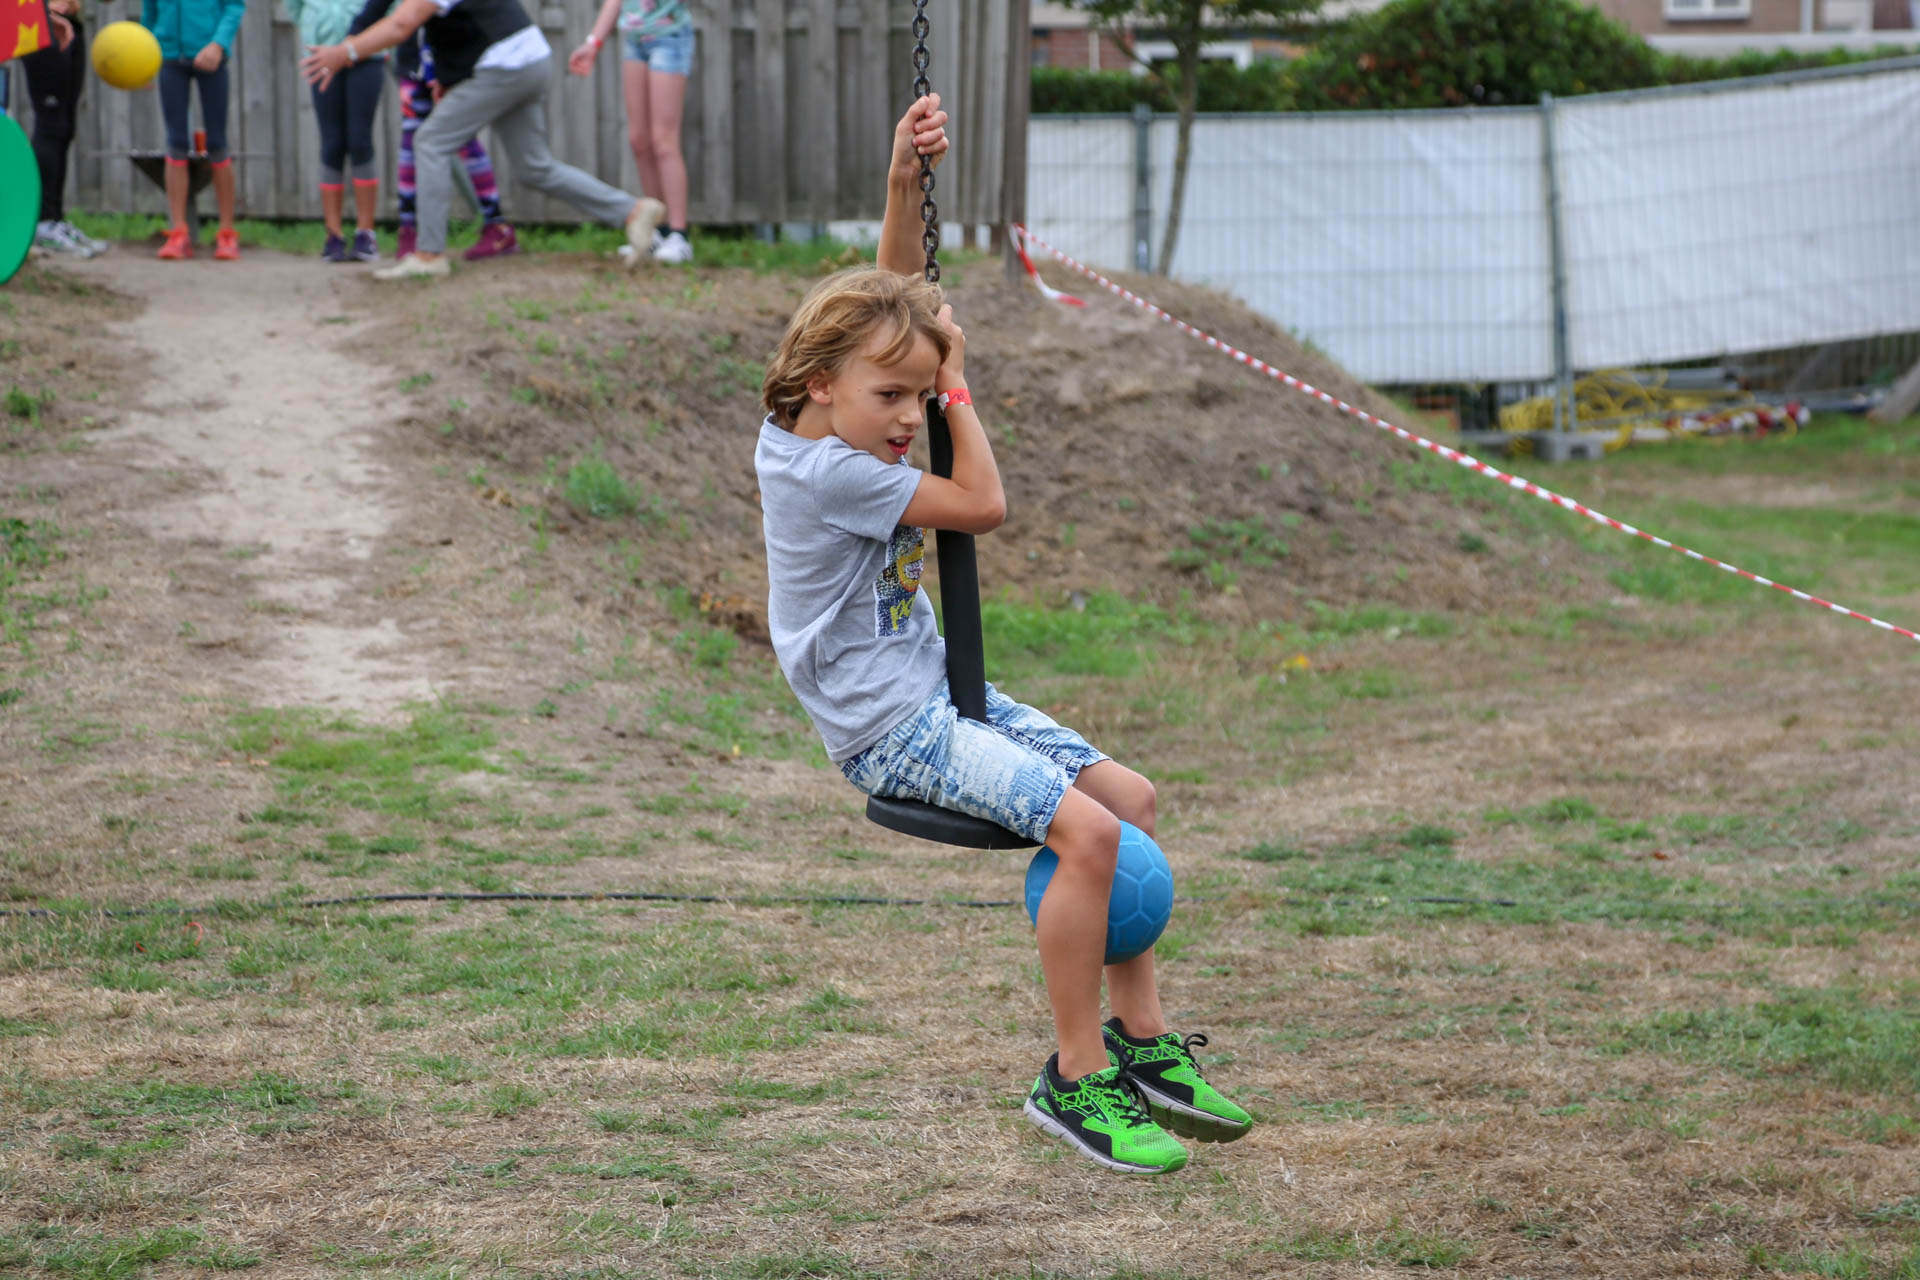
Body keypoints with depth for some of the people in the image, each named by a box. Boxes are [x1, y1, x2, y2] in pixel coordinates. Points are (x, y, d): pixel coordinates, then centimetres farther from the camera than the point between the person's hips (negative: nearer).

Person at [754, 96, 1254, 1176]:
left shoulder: (838, 426, 6)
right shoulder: (826, 471, -22)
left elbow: (898, 293, 11)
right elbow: (982, 504, -14)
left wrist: (905, 180, -2)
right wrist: (958, 386, -4)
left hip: (939, 695, 10)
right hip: (888, 731, -10)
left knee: (1130, 798, 5)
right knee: (1083, 828, -24)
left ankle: (1143, 1043, 10)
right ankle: (1076, 1079, -14)